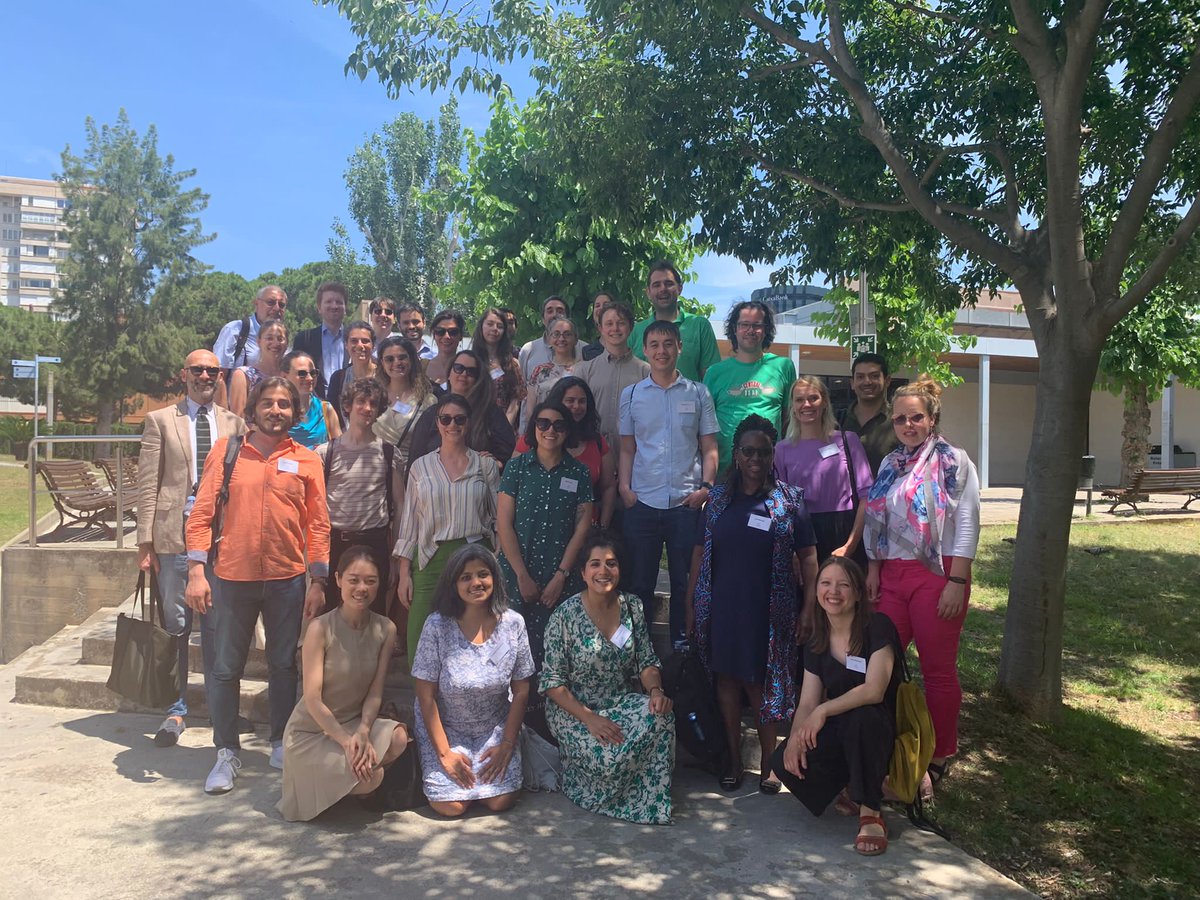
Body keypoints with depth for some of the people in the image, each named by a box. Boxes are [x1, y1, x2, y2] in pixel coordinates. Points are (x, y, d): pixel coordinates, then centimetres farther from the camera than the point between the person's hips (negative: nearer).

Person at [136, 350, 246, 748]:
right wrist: (146, 540, -4)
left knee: (217, 625, 8)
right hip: (175, 534, -1)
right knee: (175, 624, 4)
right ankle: (176, 709, 17)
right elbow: (148, 485, 2)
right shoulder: (160, 421, 6)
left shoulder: (234, 424, 10)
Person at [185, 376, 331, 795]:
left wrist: (318, 581, -1)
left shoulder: (307, 460, 4)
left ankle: (281, 744, 28)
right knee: (226, 668, 5)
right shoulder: (226, 450, 2)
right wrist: (196, 571, -8)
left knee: (284, 666, 11)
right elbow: (202, 513, 0)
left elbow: (317, 524, 4)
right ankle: (226, 753, 19)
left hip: (288, 579, 1)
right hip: (232, 576, 0)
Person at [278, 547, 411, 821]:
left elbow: (375, 692, -5)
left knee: (399, 738, -26)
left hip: (356, 723, 5)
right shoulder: (320, 629, -18)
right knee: (371, 777, -26)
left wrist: (362, 732, -23)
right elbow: (313, 699, -18)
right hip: (311, 731, -4)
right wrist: (346, 740, -26)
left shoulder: (385, 630, -6)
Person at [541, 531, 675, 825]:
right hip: (574, 710, -4)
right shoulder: (565, 615, -12)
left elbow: (647, 662, 5)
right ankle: (571, 755, 6)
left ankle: (652, 799, -4)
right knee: (608, 758, -31)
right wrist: (589, 718, -22)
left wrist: (655, 690, -17)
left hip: (621, 703, 4)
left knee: (661, 715, -26)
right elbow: (552, 682, -12)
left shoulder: (631, 608, 2)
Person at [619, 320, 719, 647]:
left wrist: (706, 486, -5)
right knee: (640, 580, 7)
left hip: (687, 502, 0)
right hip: (642, 502, 1)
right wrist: (624, 488, -2)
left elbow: (709, 448, 8)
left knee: (684, 581, 7)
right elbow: (627, 448, 10)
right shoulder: (631, 394, 9)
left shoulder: (698, 393, 7)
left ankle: (681, 644, 20)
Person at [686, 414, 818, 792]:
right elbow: (700, 552, 8)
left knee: (764, 683, 3)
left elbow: (807, 555, 0)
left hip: (768, 611, -2)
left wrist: (810, 608, -5)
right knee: (727, 678, 9)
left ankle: (768, 761, 20)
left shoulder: (790, 499, 0)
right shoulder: (718, 498, 6)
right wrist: (691, 605, 6)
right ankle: (734, 758, 23)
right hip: (723, 606, 2)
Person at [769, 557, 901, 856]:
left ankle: (871, 812, -18)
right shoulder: (815, 645, 4)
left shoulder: (877, 627, -13)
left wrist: (823, 711, -26)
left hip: (876, 731, -4)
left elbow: (874, 690, -23)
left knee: (861, 716, -39)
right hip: (837, 735, 5)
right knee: (785, 763, -22)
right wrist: (796, 736, -20)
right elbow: (807, 702, 0)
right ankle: (851, 789, 8)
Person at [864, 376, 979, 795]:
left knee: (939, 670, 4)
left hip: (937, 574, -5)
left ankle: (939, 760, 19)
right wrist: (874, 569, 8)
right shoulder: (890, 464, 13)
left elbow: (967, 524, -10)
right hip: (893, 575, 6)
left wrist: (957, 582, -16)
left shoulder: (953, 461, -5)